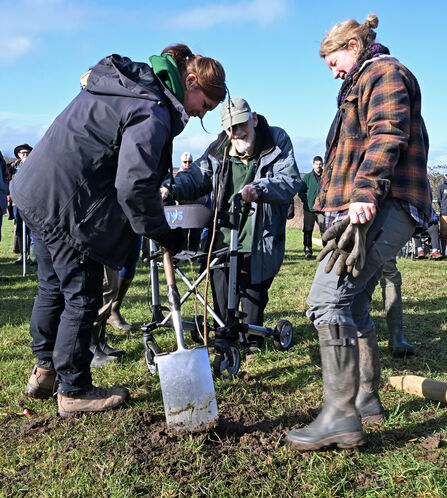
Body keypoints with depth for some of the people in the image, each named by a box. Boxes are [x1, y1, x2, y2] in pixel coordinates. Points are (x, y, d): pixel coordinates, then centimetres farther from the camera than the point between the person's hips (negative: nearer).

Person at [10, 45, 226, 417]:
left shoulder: (127, 81, 13)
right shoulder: (152, 113, -19)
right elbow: (134, 186, -27)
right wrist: (165, 234, -14)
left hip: (37, 191, 11)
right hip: (65, 205, -11)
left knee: (53, 287, 22)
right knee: (82, 297, 1)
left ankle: (44, 370, 38)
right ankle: (74, 392, 16)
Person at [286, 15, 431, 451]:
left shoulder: (383, 72, -1)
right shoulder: (365, 83, 31)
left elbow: (386, 138, -18)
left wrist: (364, 193, -30)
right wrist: (351, 204, 31)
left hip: (381, 210, -11)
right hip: (373, 213, 11)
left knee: (327, 300, -19)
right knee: (352, 305, 13)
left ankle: (341, 417, -19)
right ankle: (366, 398, 22)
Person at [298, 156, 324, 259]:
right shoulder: (307, 177, 8)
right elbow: (300, 191, 9)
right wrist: (306, 201, -5)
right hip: (309, 209, 0)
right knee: (308, 231, 3)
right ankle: (308, 251, 11)